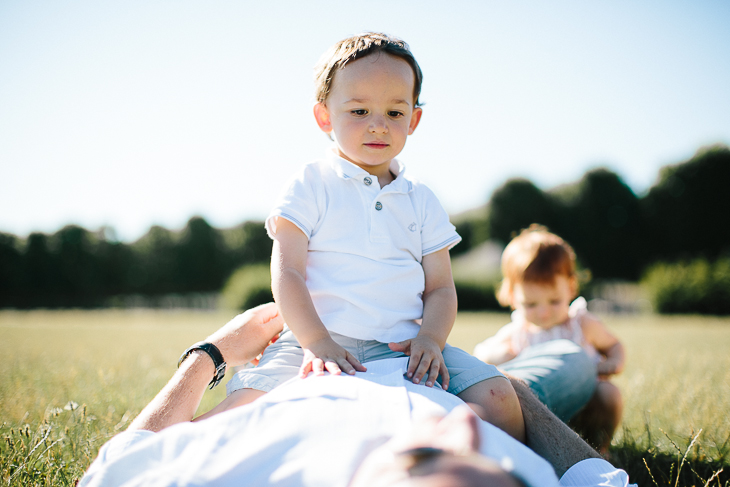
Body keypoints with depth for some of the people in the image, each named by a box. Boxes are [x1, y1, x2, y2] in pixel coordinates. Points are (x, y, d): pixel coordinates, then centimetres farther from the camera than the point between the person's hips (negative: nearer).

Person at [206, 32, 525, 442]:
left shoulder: (422, 201, 16)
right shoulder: (311, 186, 5)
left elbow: (440, 288, 13)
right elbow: (287, 272, -4)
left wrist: (430, 338, -9)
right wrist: (317, 342, -19)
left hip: (402, 347, 3)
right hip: (317, 342, -3)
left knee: (497, 398, -18)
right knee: (247, 406, -27)